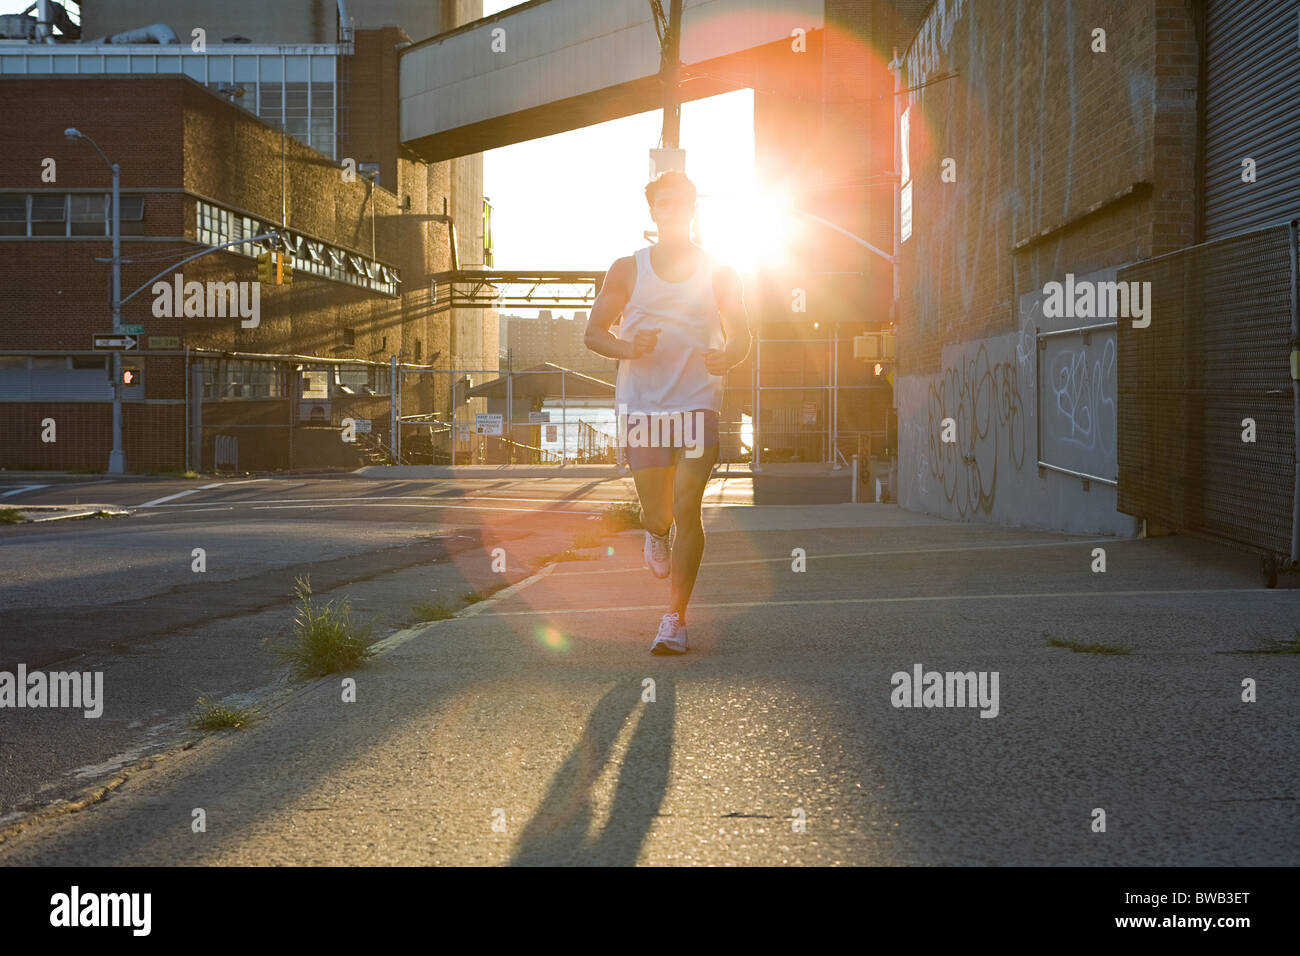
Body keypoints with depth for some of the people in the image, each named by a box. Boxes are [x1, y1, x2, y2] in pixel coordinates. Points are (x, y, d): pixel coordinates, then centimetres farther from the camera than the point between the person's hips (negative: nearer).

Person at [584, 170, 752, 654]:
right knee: (657, 514, 3)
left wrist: (726, 358, -12)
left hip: (698, 402, -1)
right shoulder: (628, 270, 7)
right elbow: (593, 332, 8)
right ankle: (656, 534, 43)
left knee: (686, 509, -11)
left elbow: (740, 336, 12)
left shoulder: (719, 273, 7)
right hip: (641, 405, 1)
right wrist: (628, 348, -14)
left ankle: (675, 618, -2)